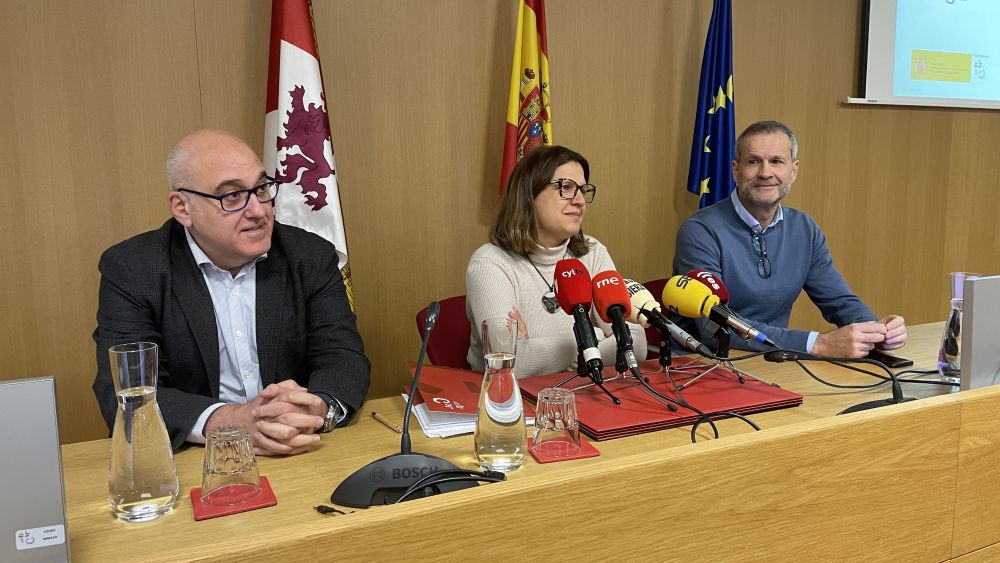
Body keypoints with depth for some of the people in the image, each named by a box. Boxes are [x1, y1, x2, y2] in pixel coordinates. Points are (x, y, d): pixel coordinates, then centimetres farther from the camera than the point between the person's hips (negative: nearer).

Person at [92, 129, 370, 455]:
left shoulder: (311, 258, 1)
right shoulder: (130, 270, -4)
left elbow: (344, 357, -3)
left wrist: (320, 408, -26)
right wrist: (226, 422, -29)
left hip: (303, 457, 2)